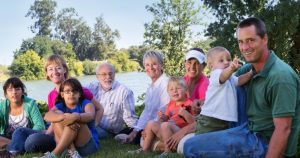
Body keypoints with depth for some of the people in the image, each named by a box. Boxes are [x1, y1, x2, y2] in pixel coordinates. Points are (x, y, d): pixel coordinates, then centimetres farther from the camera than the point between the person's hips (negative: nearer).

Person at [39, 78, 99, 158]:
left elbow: (90, 115, -26)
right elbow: (47, 116, -18)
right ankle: (72, 151, -29)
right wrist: (64, 117, -38)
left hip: (89, 144, -3)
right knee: (57, 114, -14)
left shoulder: (85, 103, 0)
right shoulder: (60, 106, 6)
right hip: (67, 144, 3)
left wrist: (75, 117, -46)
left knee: (76, 120, -27)